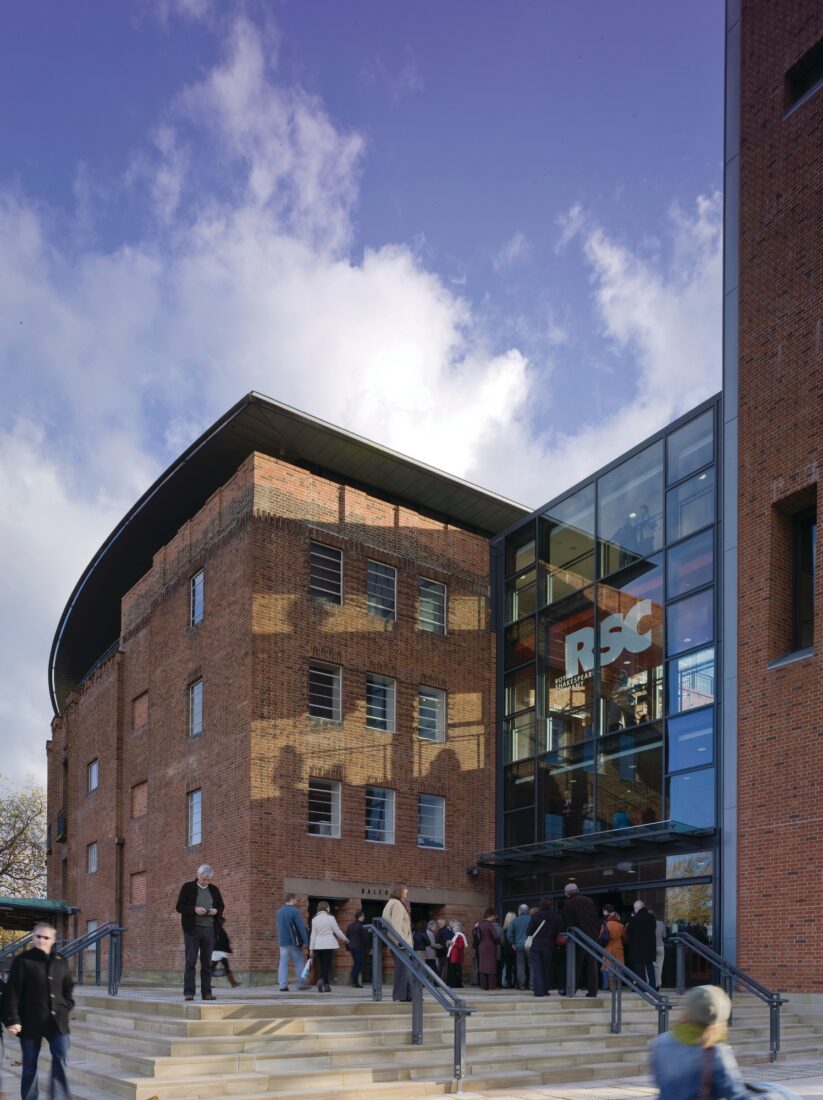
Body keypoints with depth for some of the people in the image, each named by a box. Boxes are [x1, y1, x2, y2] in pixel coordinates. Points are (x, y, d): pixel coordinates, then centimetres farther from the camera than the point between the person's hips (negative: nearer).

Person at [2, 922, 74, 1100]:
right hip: (30, 1020, -3)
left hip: (56, 1019, 3)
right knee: (30, 1064, 8)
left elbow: (68, 987, 20)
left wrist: (67, 1007, 6)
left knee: (61, 1059, -8)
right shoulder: (23, 961, -6)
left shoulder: (61, 962, 8)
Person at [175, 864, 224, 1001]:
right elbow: (179, 906, -2)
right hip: (192, 928, -3)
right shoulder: (188, 887, 2)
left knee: (207, 962, 5)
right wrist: (194, 909, -18)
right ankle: (188, 992, -5)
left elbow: (221, 907, 18)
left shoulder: (214, 890, 12)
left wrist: (216, 911, -6)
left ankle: (207, 992, 8)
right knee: (190, 961, -6)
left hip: (209, 929, 3)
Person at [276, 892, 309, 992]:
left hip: (283, 941, 5)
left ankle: (283, 985, -5)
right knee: (299, 962, 6)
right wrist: (305, 941, -13)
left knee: (283, 963, 2)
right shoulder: (294, 911, -12)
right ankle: (301, 984, 9)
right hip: (294, 941, -5)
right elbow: (301, 927, -14)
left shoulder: (279, 911, 10)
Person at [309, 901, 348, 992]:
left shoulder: (315, 919, 6)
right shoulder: (330, 918, -5)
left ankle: (325, 985, 10)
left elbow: (313, 934, 6)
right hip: (328, 945, -4)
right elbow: (337, 931, -1)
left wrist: (311, 948, 8)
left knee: (321, 965, 11)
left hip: (318, 945, 4)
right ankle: (321, 981, -21)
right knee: (326, 964, -1)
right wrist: (344, 939, 16)